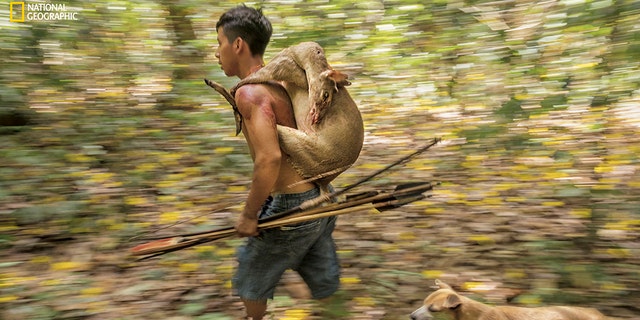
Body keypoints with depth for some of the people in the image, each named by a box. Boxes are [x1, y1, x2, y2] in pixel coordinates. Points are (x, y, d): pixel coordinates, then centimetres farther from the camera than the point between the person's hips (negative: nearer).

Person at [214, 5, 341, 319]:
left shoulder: (250, 92, -18)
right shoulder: (278, 83, 9)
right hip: (319, 199, 8)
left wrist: (249, 216, -18)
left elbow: (269, 159, -29)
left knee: (252, 274, 20)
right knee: (323, 285, 19)